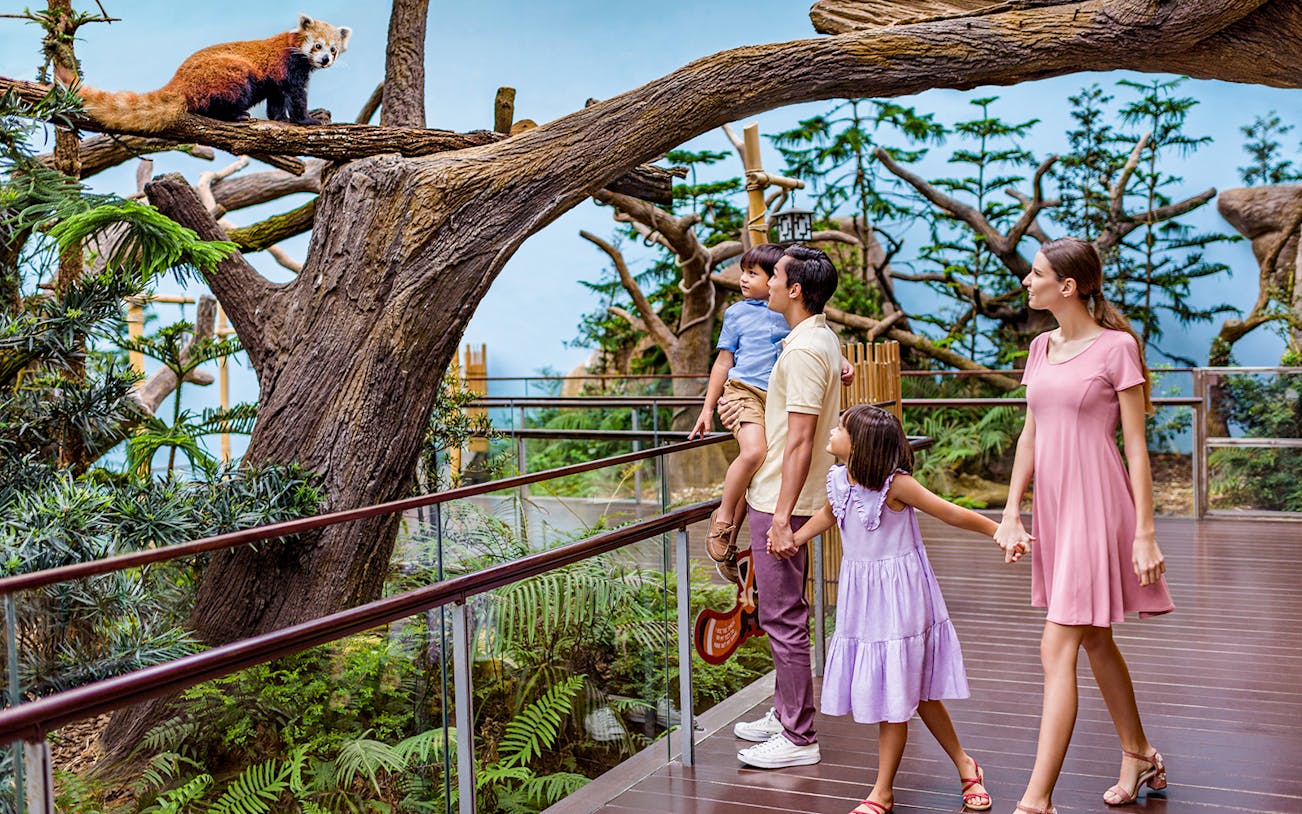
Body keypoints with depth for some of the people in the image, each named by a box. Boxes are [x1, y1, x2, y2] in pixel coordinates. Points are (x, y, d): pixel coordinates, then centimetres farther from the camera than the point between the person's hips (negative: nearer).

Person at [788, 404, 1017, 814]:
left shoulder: (895, 484, -20)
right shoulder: (838, 480, -1)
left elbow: (951, 513, -14)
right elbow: (828, 514, 22)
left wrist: (1000, 531, -13)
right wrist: (791, 539, 19)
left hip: (897, 598, -6)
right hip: (861, 598, 7)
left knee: (895, 696, 2)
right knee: (916, 693, 15)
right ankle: (965, 765, 32)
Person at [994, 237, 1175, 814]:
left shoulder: (1116, 347, -9)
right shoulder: (1041, 348, 10)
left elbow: (1136, 445, -9)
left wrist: (1144, 532, -12)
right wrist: (1011, 513, 9)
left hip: (1095, 502, -7)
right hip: (1051, 503, 7)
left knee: (1057, 649, -11)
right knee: (1093, 639, 18)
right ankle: (1139, 756, 36)